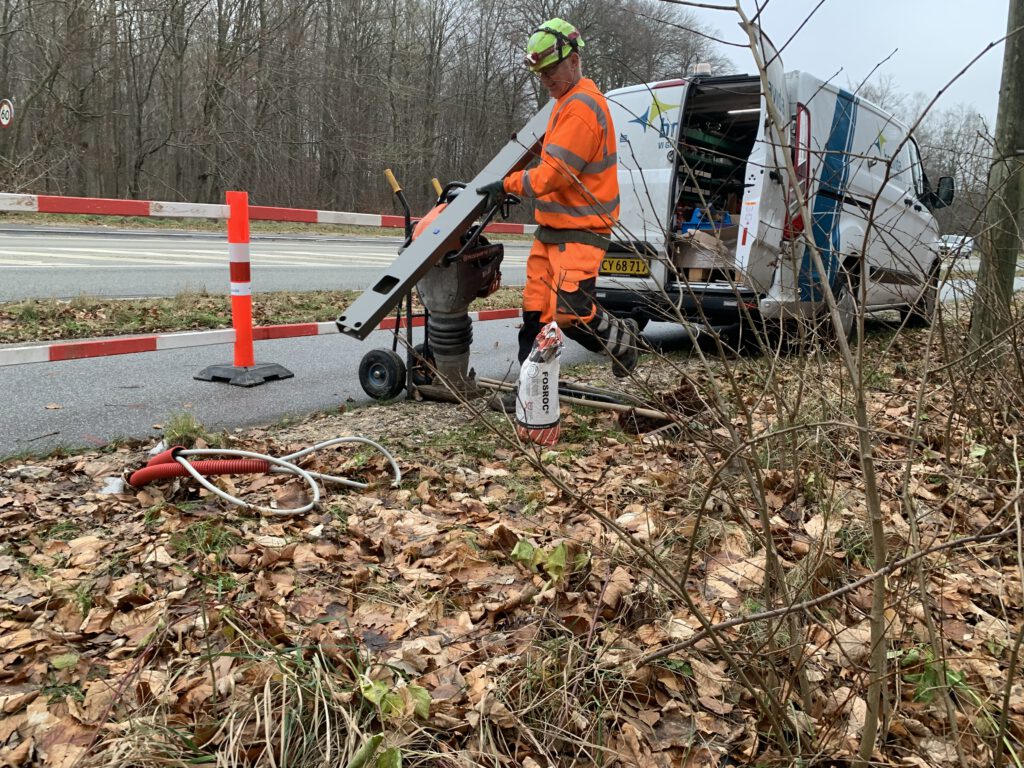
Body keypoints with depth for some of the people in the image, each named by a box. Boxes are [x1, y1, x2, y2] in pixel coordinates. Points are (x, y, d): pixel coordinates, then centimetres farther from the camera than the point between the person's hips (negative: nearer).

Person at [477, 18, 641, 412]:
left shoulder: (582, 107, -16)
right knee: (535, 312, 5)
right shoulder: (567, 102, 17)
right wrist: (514, 187, 15)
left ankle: (623, 338, 14)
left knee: (570, 312, -14)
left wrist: (508, 184, -10)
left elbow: (554, 173, -21)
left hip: (579, 232, -10)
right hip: (552, 228, 10)